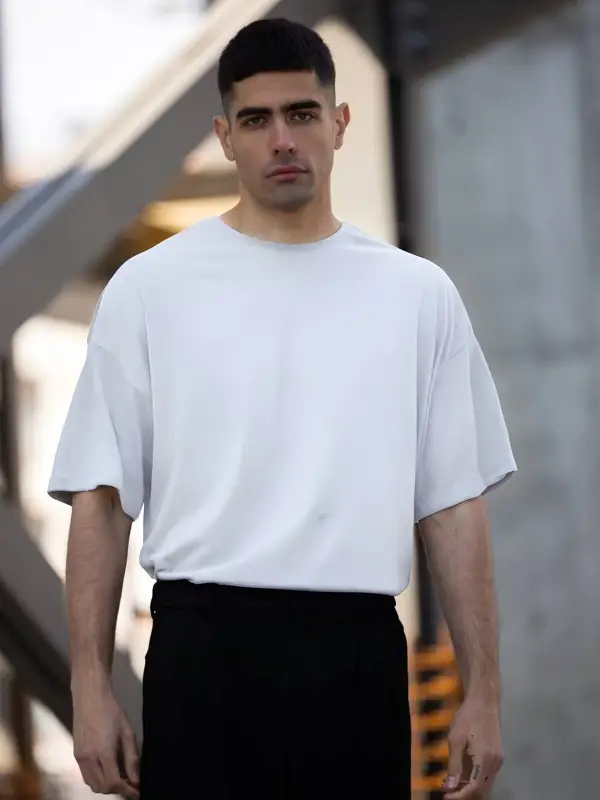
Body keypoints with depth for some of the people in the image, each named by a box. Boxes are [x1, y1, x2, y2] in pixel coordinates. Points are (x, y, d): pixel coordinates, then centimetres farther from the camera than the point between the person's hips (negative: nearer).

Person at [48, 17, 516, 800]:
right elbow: (102, 495, 2)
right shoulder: (151, 287, 2)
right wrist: (91, 685, -5)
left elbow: (454, 500, 8)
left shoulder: (418, 294, 7)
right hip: (206, 648, -2)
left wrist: (482, 688, 2)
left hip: (358, 654, 2)